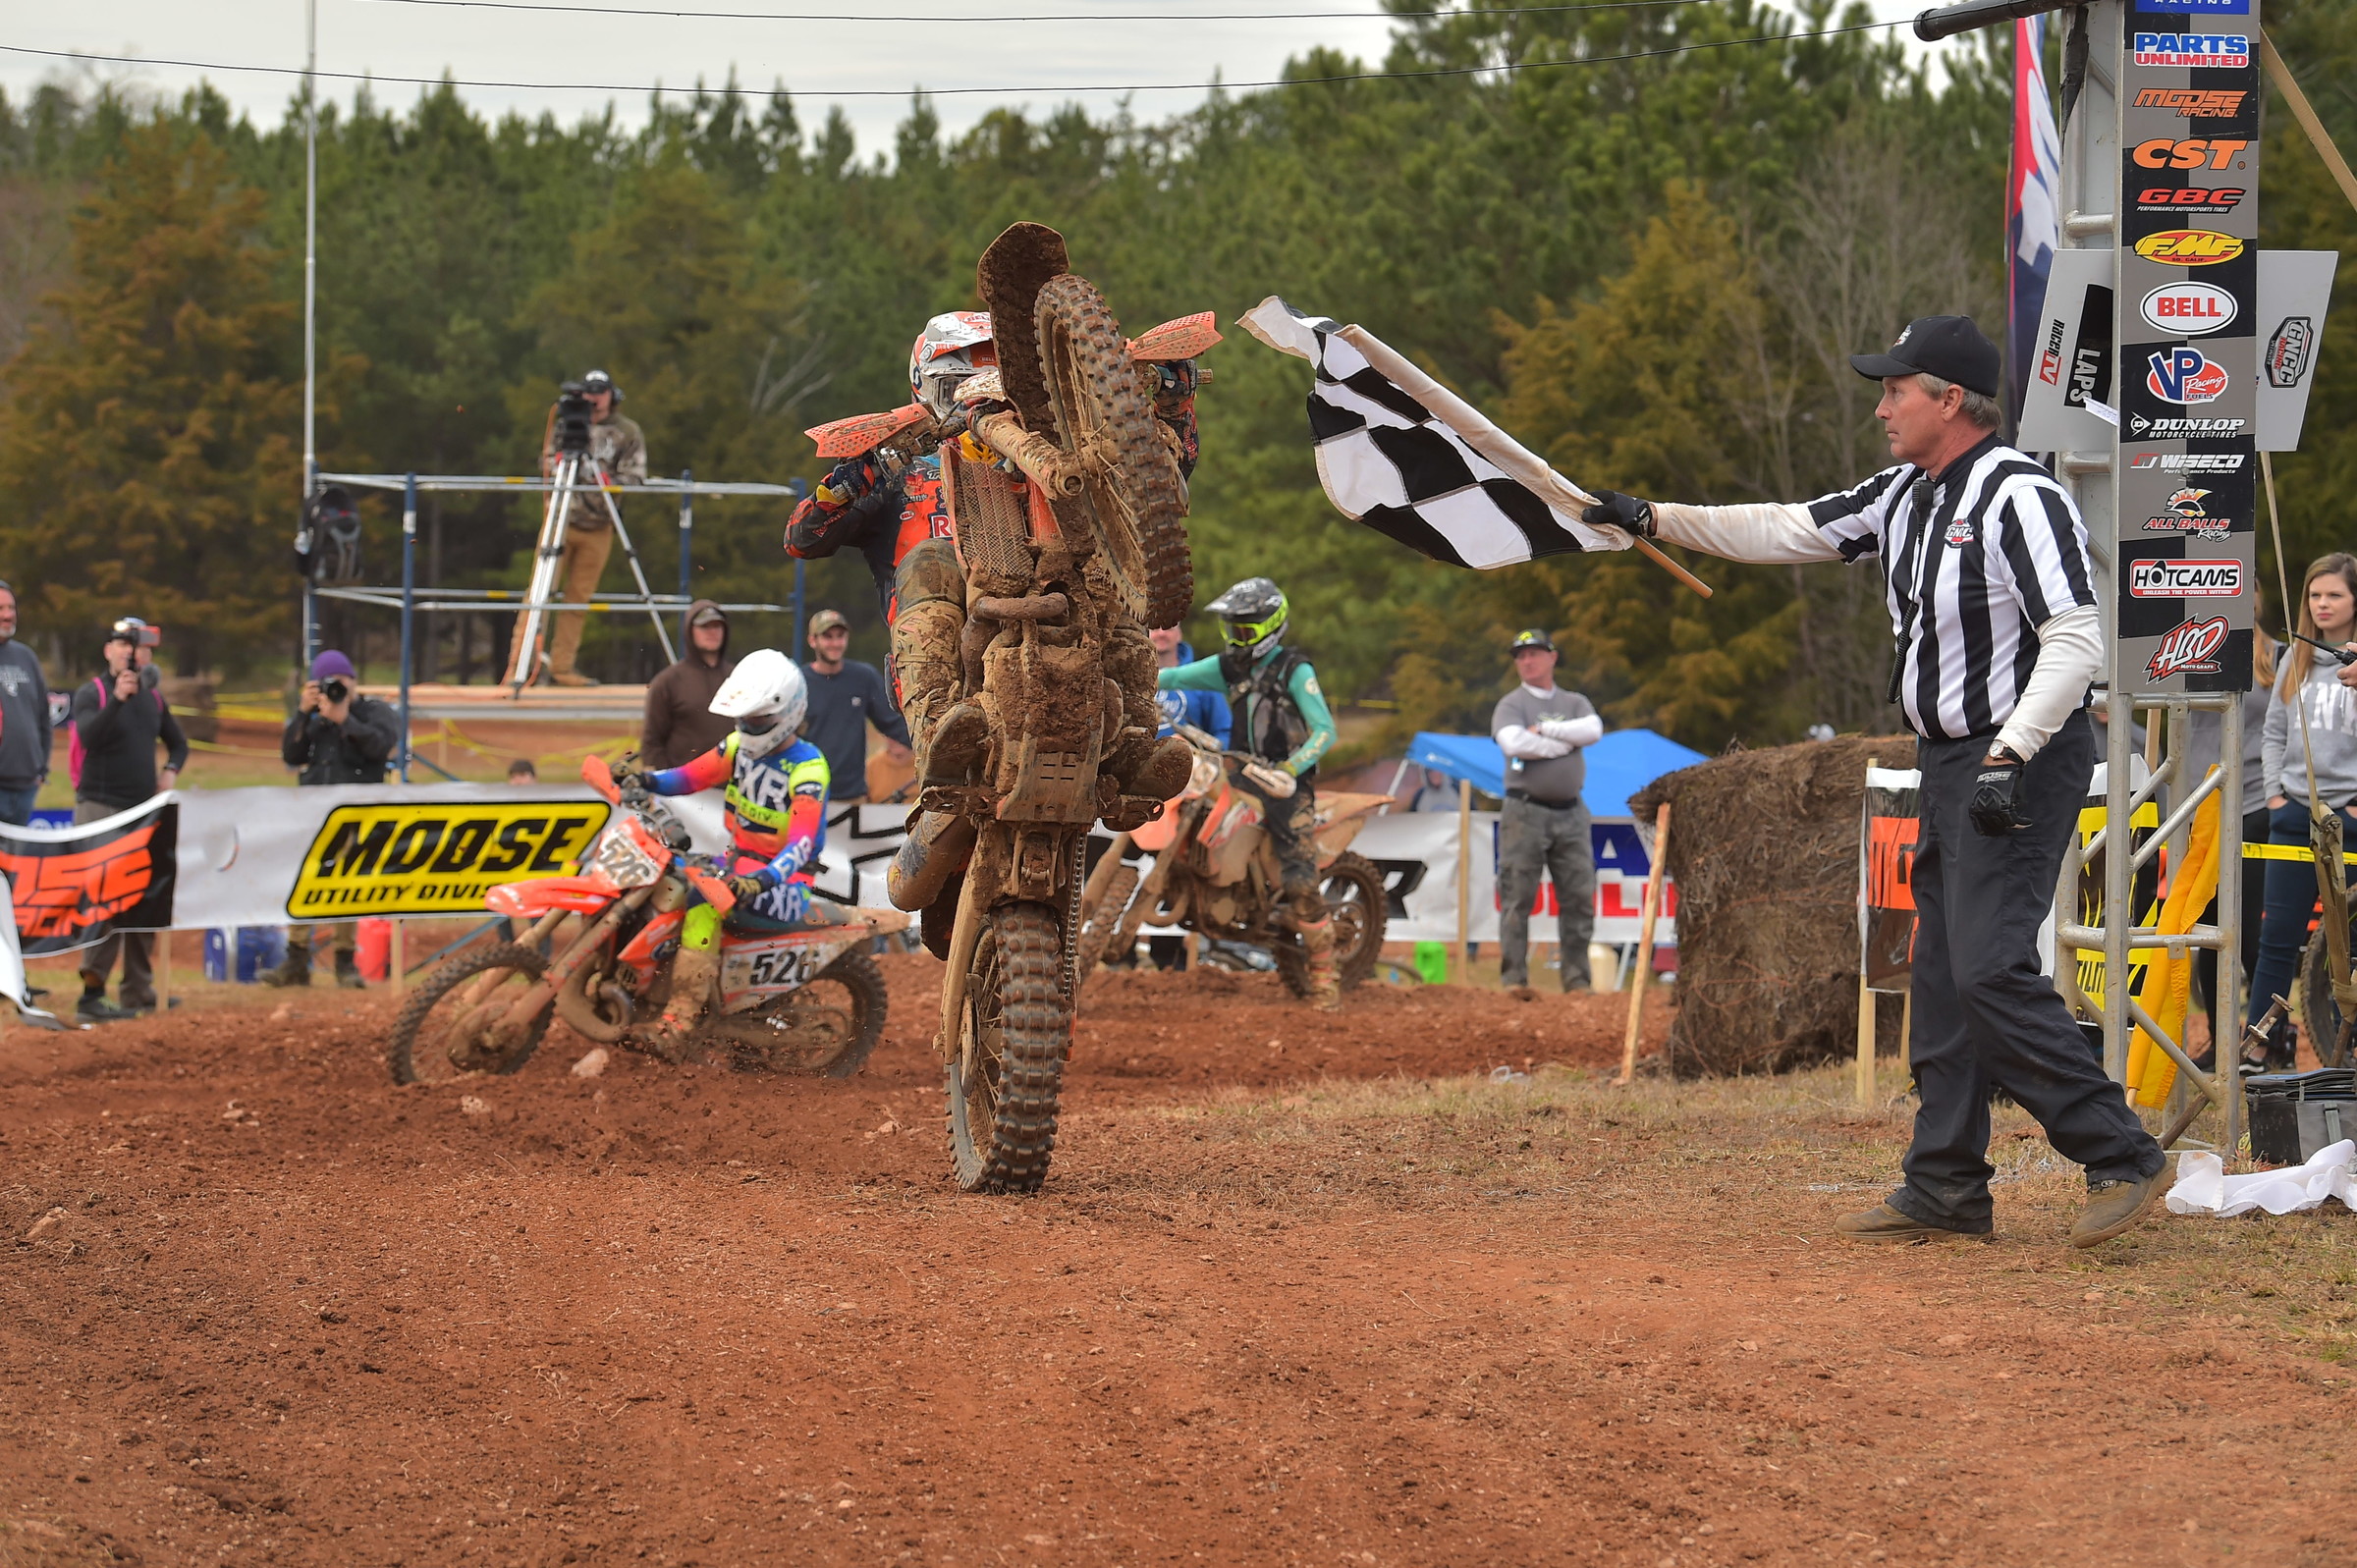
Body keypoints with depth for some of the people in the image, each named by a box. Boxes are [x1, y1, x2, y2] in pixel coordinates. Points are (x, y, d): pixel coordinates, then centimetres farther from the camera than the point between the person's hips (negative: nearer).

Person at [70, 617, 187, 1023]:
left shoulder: (153, 699, 13)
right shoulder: (92, 694, -5)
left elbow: (178, 743, 26)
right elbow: (89, 736, -24)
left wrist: (170, 772, 7)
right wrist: (117, 698, -35)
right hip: (100, 807, -7)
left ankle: (139, 993, 17)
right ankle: (92, 993, -21)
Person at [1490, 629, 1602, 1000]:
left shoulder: (1575, 703, 16)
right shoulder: (1510, 705, 5)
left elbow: (1593, 730, -5)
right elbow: (1513, 743, -15)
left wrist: (1545, 729, -9)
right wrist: (1563, 744, -7)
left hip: (1570, 812, 4)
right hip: (1525, 812, -4)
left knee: (1579, 897, 1)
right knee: (1517, 899, -6)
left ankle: (1577, 979, 5)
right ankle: (1514, 978, -6)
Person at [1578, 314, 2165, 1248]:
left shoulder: (2019, 497, -17)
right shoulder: (1903, 497, 11)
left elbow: (2076, 641, -23)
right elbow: (1790, 532, 22)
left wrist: (2008, 760, -28)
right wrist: (1655, 521, 19)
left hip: (2024, 766, -10)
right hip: (1951, 767, 10)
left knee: (1990, 969, -18)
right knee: (1942, 972, 9)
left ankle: (2121, 1159, -14)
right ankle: (1945, 1191, 14)